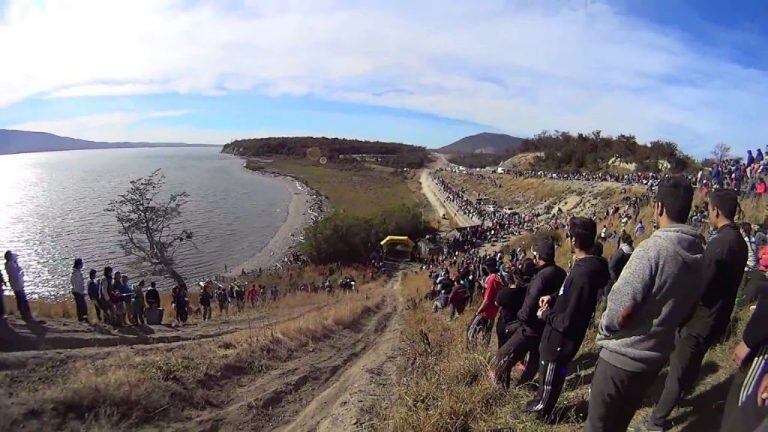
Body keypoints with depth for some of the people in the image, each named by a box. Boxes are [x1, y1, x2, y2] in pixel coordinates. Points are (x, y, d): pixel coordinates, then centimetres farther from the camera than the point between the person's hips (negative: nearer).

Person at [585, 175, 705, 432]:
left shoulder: (654, 247, -23)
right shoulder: (699, 254, 0)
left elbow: (621, 308, -27)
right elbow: (688, 309, 11)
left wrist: (604, 328, -8)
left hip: (623, 356, -7)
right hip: (657, 356, 7)